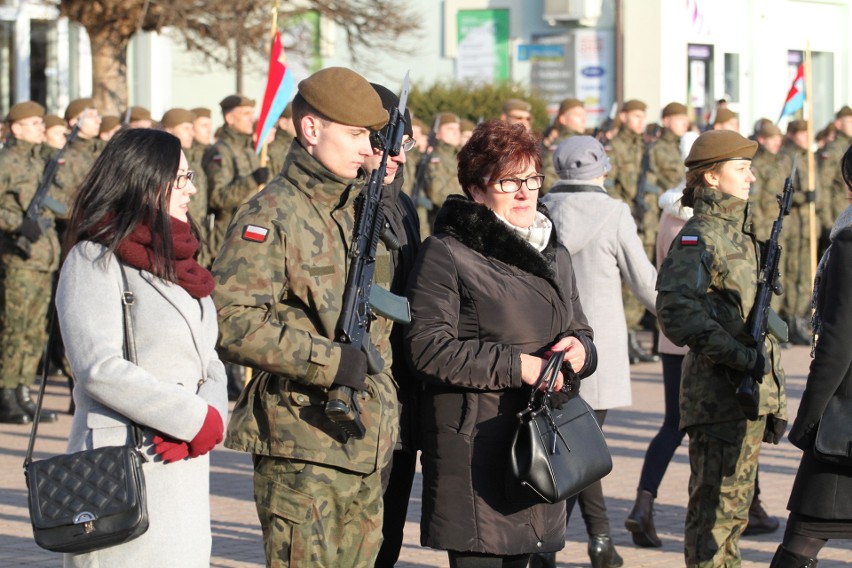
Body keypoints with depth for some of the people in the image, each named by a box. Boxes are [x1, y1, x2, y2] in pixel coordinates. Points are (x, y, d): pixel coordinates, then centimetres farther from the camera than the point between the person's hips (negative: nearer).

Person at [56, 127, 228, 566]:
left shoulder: (176, 261, 17)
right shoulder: (95, 260, -6)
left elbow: (209, 365, 15)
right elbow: (100, 369, -17)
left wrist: (212, 413, -8)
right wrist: (199, 419, -15)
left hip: (187, 463, 8)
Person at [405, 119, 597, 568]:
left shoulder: (553, 255, 19)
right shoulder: (446, 253, -6)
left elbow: (581, 332, 25)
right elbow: (428, 348, -15)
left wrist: (580, 351, 0)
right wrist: (516, 366, -18)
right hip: (474, 445, -7)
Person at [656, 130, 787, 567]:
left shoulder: (739, 233, 17)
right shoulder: (698, 236, -12)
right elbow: (675, 309, -25)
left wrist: (775, 399, 21)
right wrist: (736, 356, -27)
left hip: (752, 393, 9)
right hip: (720, 394, -9)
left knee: (734, 505, 15)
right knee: (715, 506, -4)